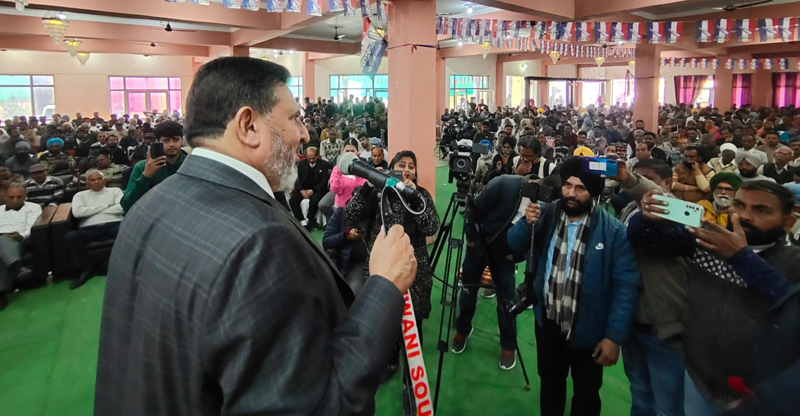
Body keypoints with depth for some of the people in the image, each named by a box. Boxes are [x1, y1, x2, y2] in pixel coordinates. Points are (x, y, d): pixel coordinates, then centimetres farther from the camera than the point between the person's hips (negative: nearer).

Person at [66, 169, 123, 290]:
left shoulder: (115, 191, 20)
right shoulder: (80, 195, 23)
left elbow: (122, 207, 0)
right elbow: (77, 212, 2)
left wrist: (92, 210, 4)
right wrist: (104, 206, 3)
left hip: (113, 224, -1)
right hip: (90, 228, 2)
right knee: (71, 236, -31)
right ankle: (85, 269, -14)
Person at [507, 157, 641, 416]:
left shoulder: (613, 230, -18)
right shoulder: (546, 214, -6)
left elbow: (626, 285, -16)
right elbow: (514, 246, -3)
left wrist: (615, 336, -18)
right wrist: (526, 223, -23)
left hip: (587, 330, -3)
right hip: (547, 322, 3)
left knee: (586, 395, 19)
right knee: (550, 383, 25)